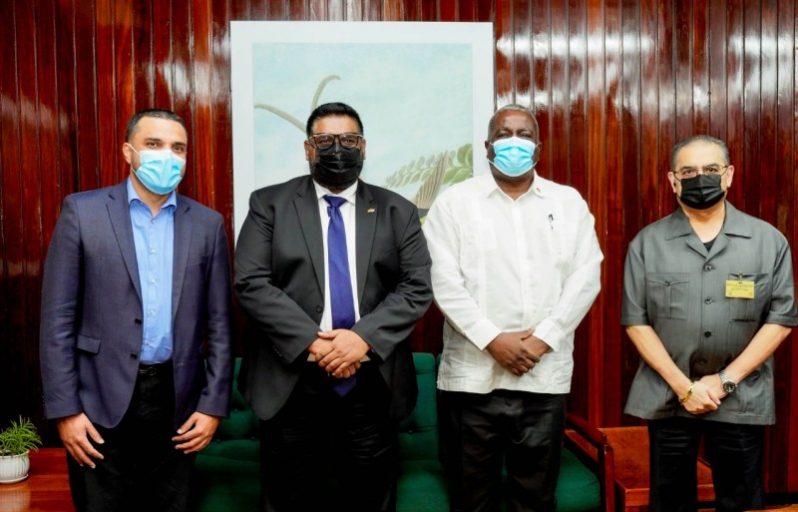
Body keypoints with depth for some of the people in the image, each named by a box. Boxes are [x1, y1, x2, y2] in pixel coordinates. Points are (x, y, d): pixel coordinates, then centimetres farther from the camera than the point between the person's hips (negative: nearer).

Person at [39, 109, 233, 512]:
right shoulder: (82, 211, -2)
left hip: (176, 400, 2)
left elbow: (218, 324, 5)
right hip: (102, 400, -2)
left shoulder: (207, 224, 4)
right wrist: (65, 409, -7)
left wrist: (213, 404, 1)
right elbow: (58, 319, -3)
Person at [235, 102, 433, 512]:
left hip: (373, 385, 2)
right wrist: (312, 341, -15)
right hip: (292, 383, -1)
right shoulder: (270, 204, 3)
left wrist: (364, 337, -15)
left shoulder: (397, 211, 8)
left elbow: (417, 288, 0)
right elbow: (251, 284, -6)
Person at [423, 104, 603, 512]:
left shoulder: (568, 202, 10)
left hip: (544, 375, 2)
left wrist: (543, 338, -9)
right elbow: (444, 280, -5)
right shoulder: (455, 201, 4)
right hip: (472, 374, -1)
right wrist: (492, 339, -12)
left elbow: (586, 277, 2)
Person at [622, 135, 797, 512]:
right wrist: (682, 385, -11)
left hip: (741, 398, 0)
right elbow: (636, 320, -3)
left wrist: (726, 380, -10)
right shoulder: (647, 243, -1)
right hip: (667, 396, 0)